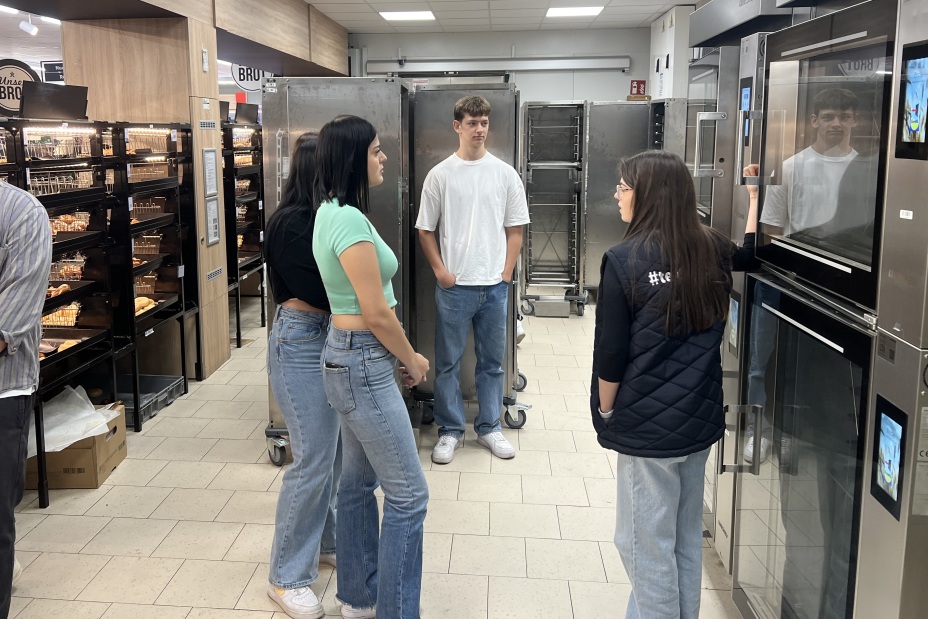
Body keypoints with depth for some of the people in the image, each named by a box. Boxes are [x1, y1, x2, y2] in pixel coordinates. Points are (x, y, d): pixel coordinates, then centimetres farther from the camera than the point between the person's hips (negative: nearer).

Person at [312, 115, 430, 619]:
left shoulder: (331, 212, 10)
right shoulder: (350, 221, -21)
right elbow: (377, 314, -19)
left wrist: (398, 357, 14)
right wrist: (412, 360, -4)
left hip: (347, 357, 10)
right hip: (364, 363, -10)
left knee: (359, 482, 19)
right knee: (408, 495, -2)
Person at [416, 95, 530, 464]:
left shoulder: (505, 174, 4)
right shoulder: (440, 175, -1)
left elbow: (515, 230, 7)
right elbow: (425, 230, 3)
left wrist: (505, 274, -1)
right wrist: (441, 272, -6)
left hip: (494, 285, 2)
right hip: (453, 285, -1)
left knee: (492, 361, 11)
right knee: (448, 361, 6)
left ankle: (489, 427, 26)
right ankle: (450, 430, 20)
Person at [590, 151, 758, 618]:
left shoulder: (624, 260, -16)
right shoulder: (712, 250, 0)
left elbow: (610, 353, -13)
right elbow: (751, 252, 24)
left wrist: (606, 412, 1)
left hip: (649, 425, -6)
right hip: (701, 419, 7)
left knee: (646, 544, 9)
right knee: (686, 537, 20)